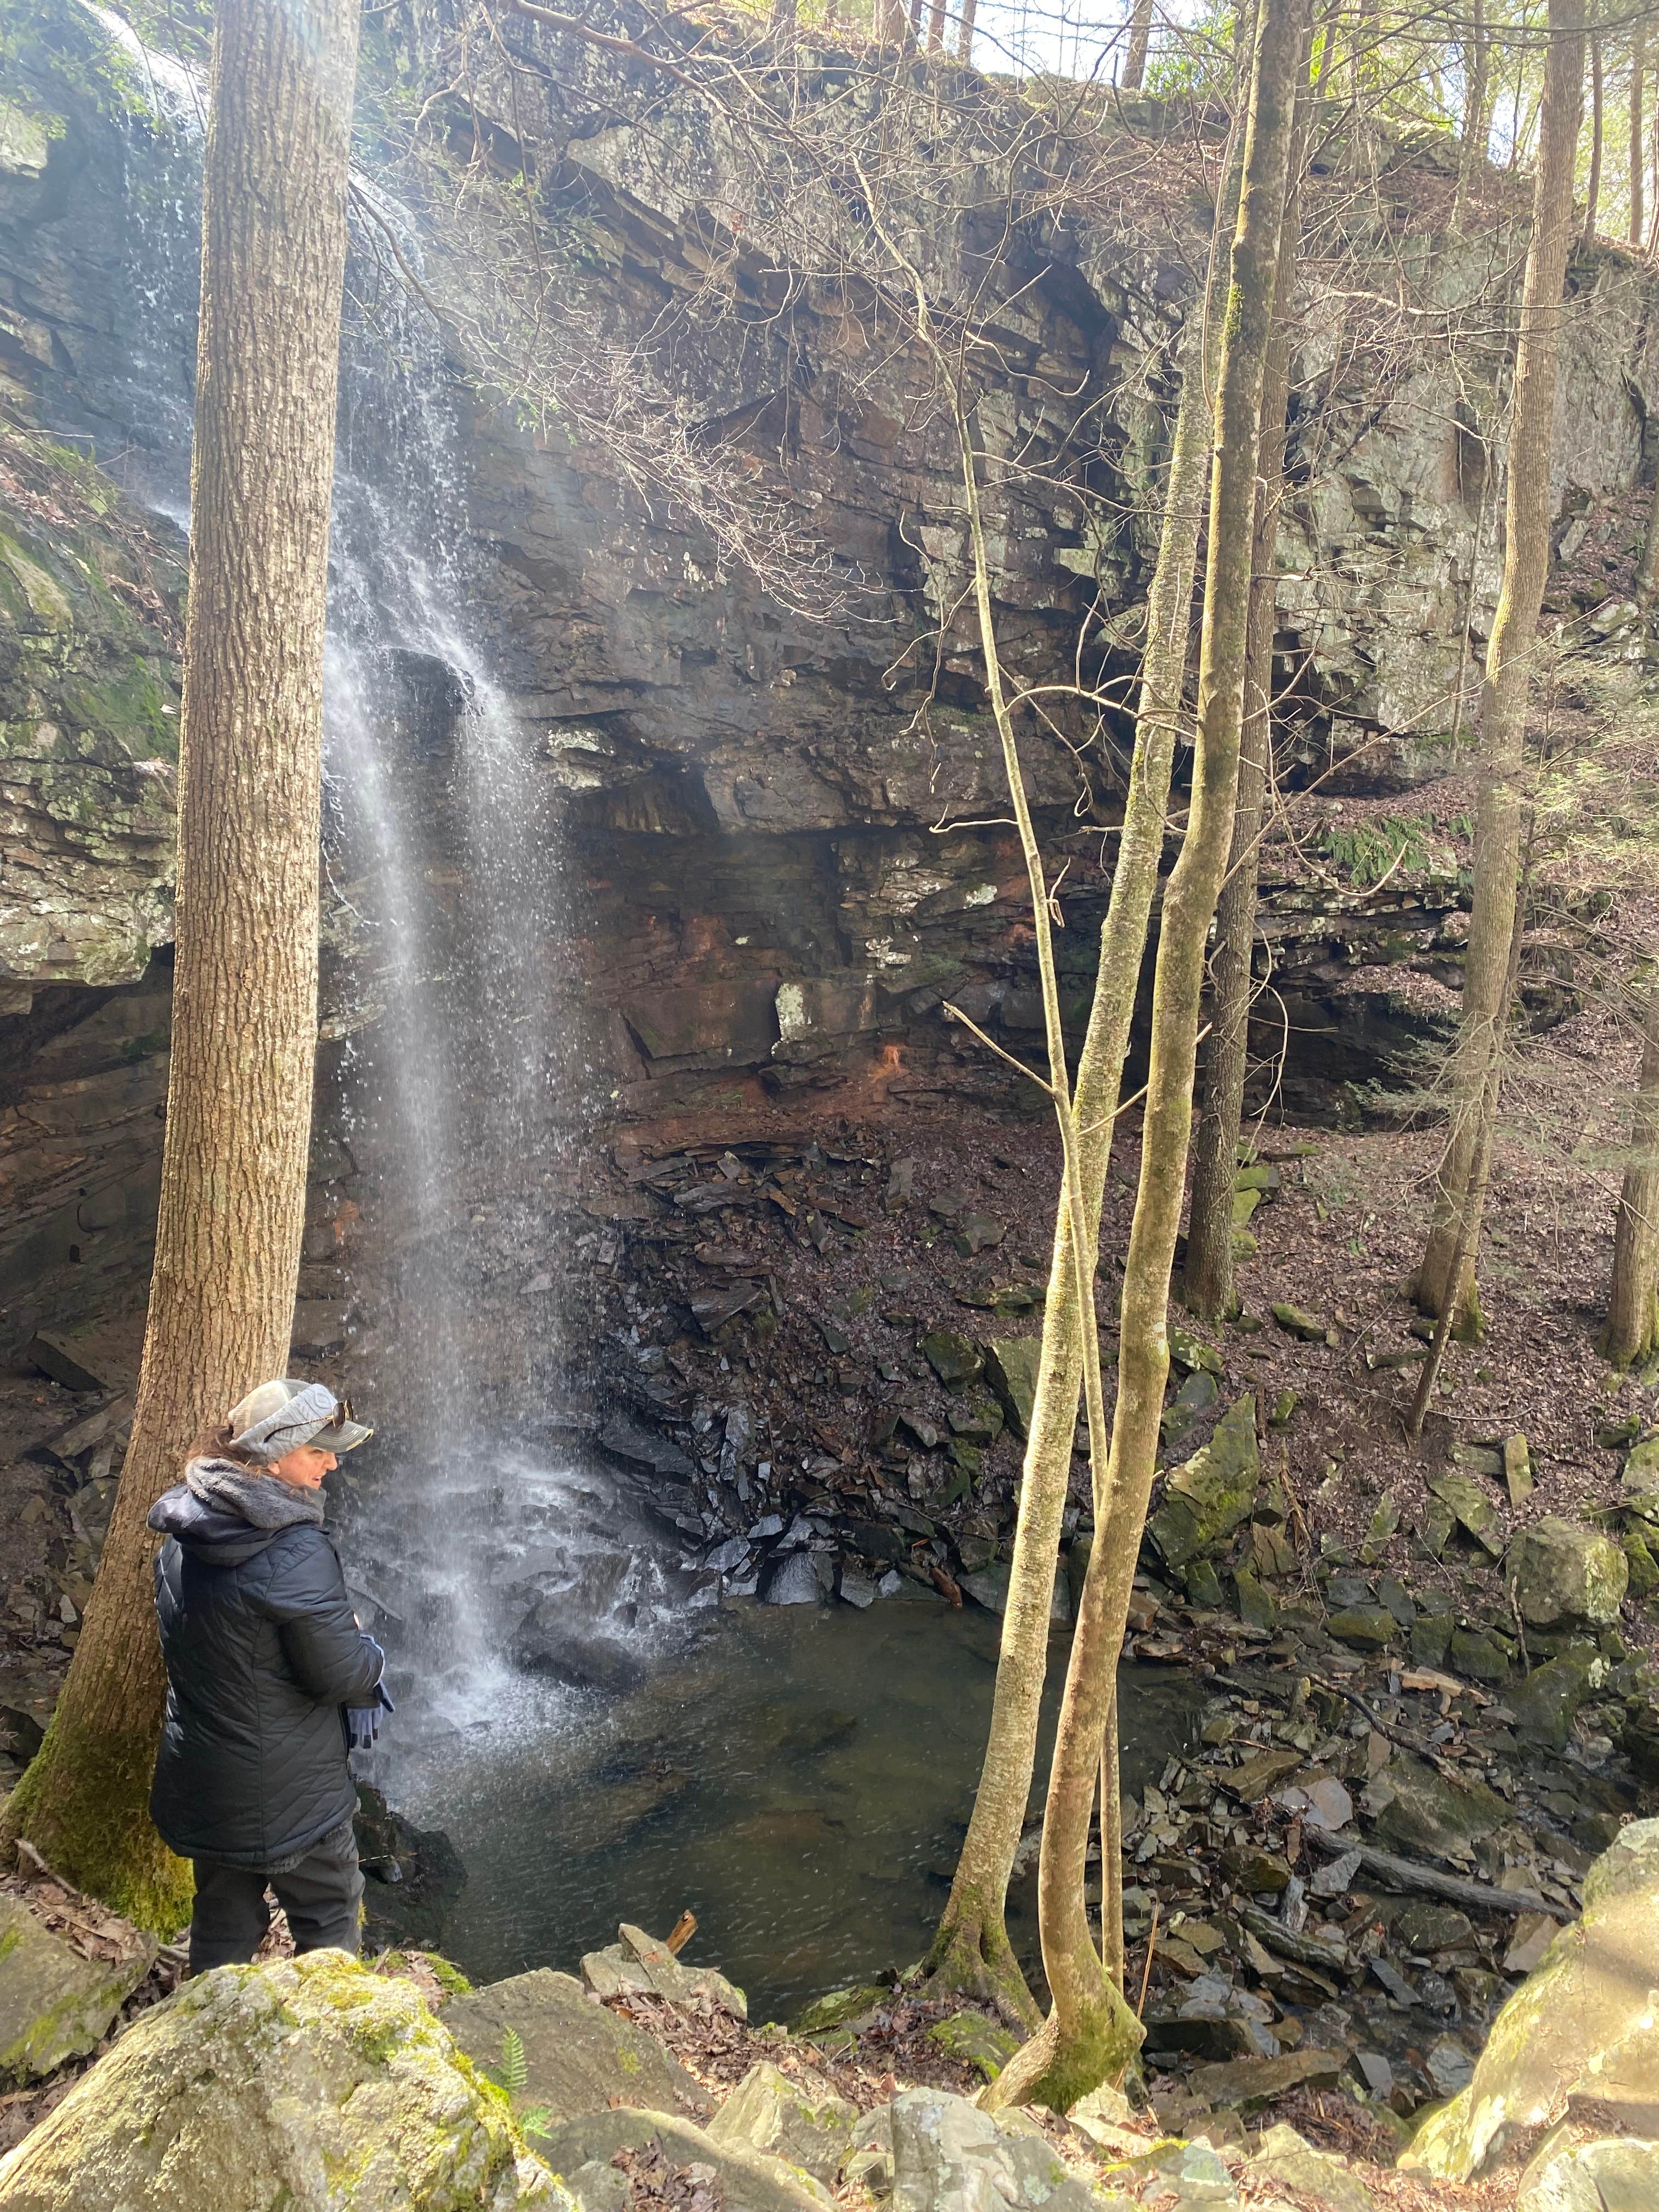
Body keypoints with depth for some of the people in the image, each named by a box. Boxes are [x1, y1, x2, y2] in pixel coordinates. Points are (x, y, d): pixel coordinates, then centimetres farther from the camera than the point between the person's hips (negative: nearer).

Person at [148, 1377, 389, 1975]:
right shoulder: (295, 1554, -29)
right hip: (288, 1791, -7)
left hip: (200, 1780, 7)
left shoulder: (183, 1537, -3)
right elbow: (343, 1673, -24)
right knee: (330, 1918, 15)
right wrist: (372, 1654, -1)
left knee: (222, 1926, 25)